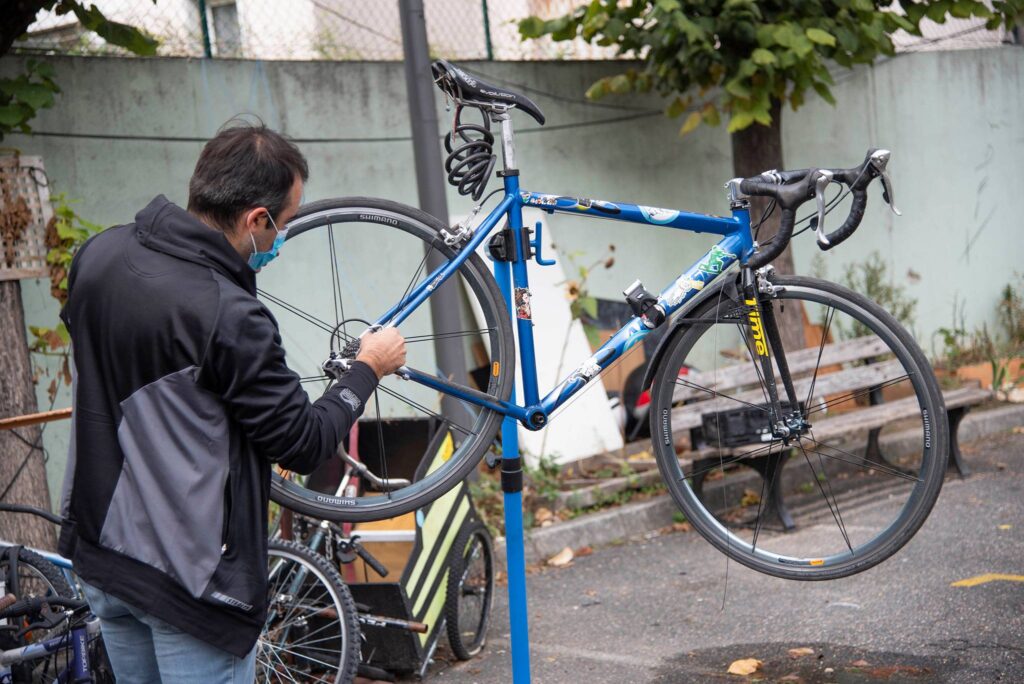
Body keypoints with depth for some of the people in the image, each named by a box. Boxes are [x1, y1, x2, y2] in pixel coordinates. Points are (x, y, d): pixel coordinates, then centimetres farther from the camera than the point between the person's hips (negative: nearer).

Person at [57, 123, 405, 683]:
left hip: (98, 553, 8)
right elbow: (304, 445, -16)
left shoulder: (98, 253, -3)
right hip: (187, 577, -8)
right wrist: (368, 368, 0)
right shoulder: (228, 317, -27)